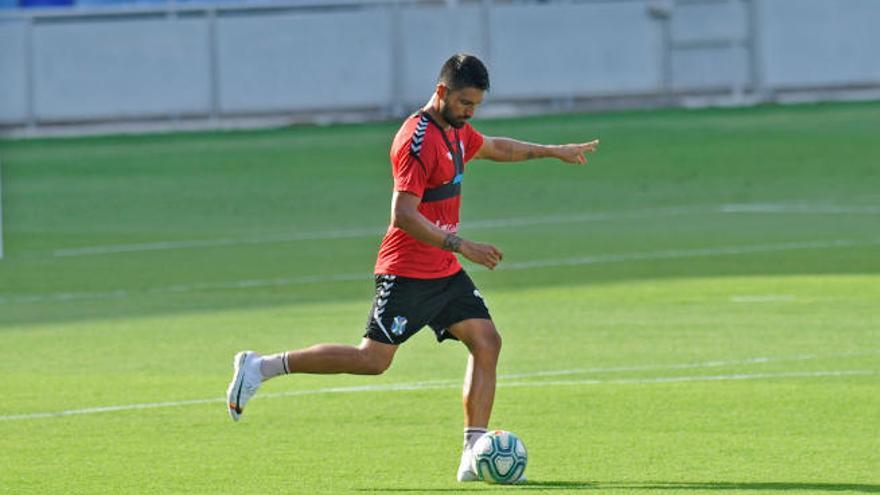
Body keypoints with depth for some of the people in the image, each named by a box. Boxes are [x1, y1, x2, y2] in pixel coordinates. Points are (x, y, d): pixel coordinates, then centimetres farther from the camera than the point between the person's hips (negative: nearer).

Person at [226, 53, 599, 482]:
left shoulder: (456, 132, 12)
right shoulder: (418, 141, -20)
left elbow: (495, 148, 35)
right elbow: (403, 214, -26)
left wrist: (554, 151, 39)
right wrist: (461, 246, -27)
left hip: (444, 271, 9)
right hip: (407, 272, -9)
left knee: (486, 342, -4)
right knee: (373, 359, -11)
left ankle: (474, 453, -5)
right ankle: (260, 367, -2)